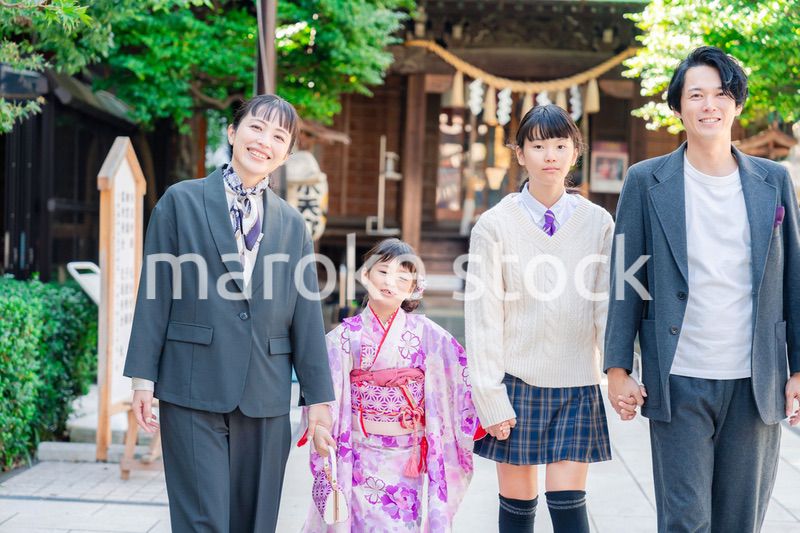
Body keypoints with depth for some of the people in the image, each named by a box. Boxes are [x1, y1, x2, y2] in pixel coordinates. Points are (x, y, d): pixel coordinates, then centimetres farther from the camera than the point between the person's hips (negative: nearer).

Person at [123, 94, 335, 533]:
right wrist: (143, 377, -3)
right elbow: (155, 294, 2)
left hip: (266, 397, 3)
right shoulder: (181, 201, 5)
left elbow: (306, 314, 11)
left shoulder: (292, 224, 13)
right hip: (194, 390, -3)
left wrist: (317, 396, 7)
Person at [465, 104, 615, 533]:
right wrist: (490, 397, -7)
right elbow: (483, 316, -3)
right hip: (517, 382, 0)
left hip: (577, 385, 0)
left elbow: (607, 306, 1)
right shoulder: (495, 225, -2)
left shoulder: (598, 223, 2)